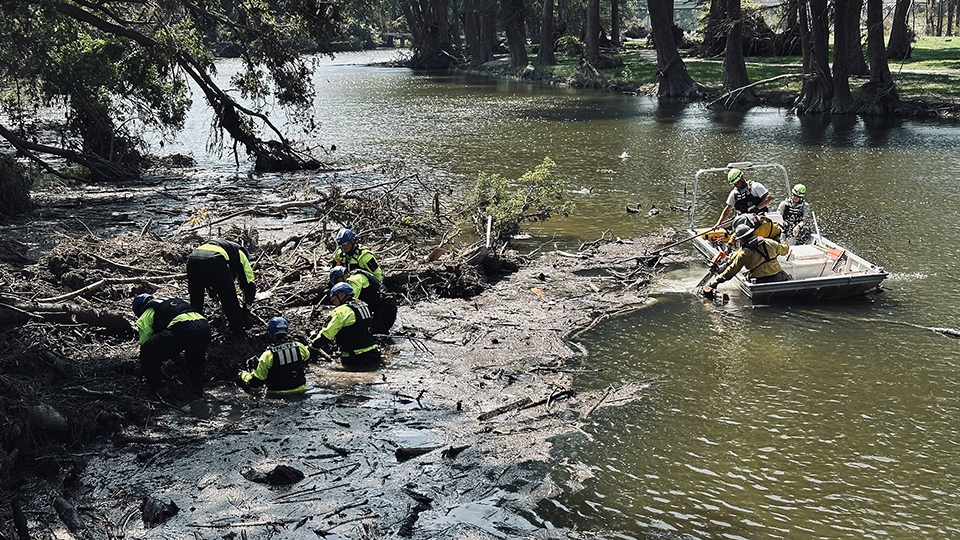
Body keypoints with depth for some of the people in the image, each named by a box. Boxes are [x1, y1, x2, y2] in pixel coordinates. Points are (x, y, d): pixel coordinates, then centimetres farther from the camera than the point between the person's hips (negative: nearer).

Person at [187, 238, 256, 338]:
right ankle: (239, 334, 16)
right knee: (230, 302, 12)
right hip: (215, 262, -5)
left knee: (195, 300, 27)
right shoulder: (240, 254, 29)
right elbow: (249, 284, 27)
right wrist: (246, 309, 35)